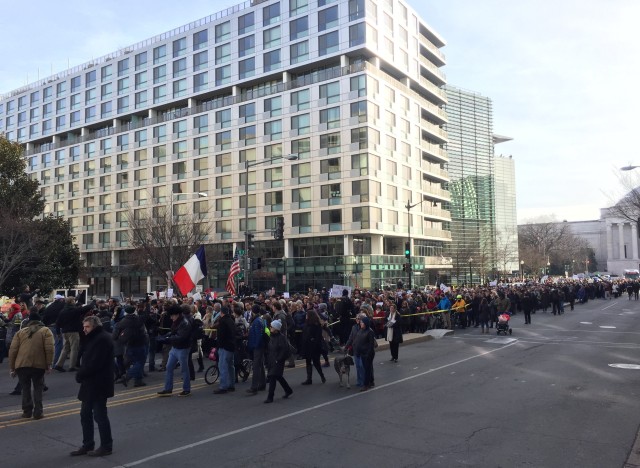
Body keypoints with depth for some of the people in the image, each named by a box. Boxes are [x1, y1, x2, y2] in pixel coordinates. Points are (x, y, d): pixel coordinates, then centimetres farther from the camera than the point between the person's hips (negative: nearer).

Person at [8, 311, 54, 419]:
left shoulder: (21, 332, 16)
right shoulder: (45, 331, 8)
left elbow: (13, 350, 9)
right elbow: (49, 348, -5)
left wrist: (12, 368, 14)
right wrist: (49, 365, -1)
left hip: (21, 365, 2)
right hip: (38, 365, -2)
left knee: (25, 388, 18)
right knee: (38, 388, 12)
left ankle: (27, 411, 19)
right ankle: (37, 412, 7)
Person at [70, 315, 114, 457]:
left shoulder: (103, 339, -18)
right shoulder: (93, 338, 16)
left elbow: (94, 363, -24)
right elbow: (85, 359, 19)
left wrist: (80, 375, -12)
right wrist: (81, 374, 4)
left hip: (99, 384, -10)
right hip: (90, 383, 10)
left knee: (100, 415, -1)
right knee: (85, 414, 15)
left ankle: (106, 446, 10)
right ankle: (87, 445, 26)